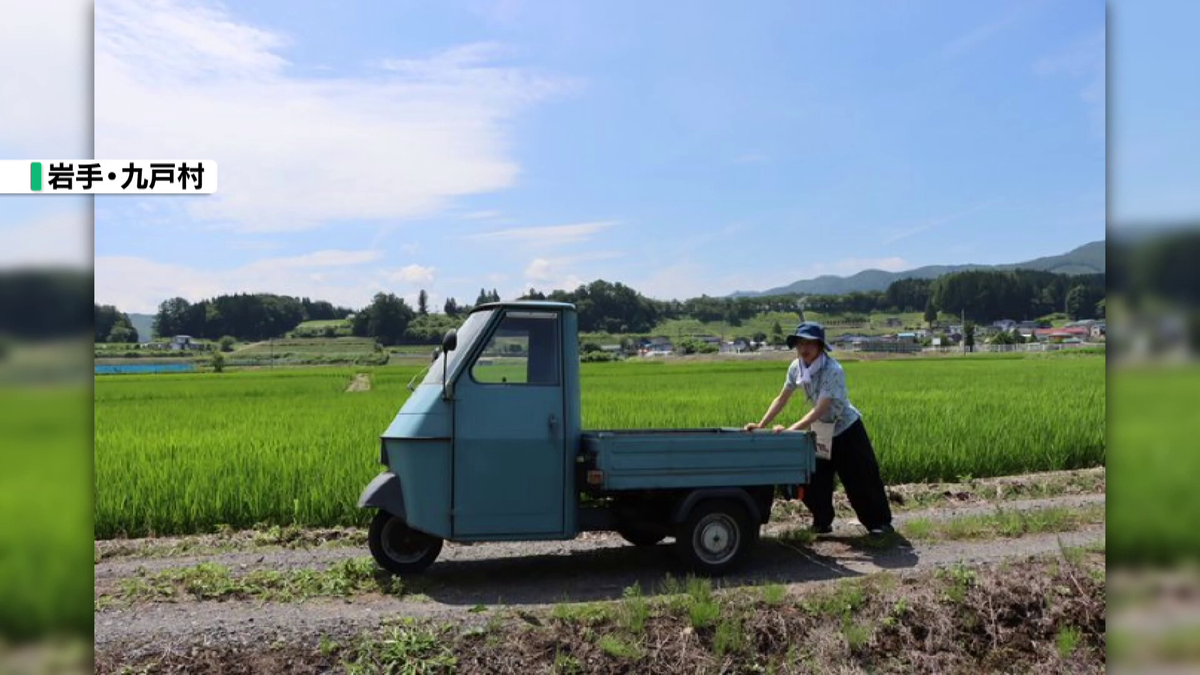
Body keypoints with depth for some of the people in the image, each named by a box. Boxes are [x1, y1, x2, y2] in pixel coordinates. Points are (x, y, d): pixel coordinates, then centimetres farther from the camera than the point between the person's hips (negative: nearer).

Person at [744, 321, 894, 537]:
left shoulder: (833, 370, -31)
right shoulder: (796, 367, -12)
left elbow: (819, 410, -36)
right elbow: (781, 399, -5)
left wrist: (789, 430, -44)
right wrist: (761, 425, -15)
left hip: (847, 430, -6)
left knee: (862, 479, 1)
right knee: (813, 479, 5)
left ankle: (880, 522, 18)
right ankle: (822, 522, 21)